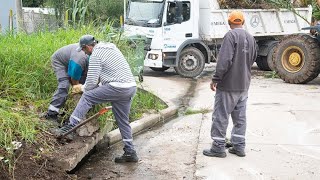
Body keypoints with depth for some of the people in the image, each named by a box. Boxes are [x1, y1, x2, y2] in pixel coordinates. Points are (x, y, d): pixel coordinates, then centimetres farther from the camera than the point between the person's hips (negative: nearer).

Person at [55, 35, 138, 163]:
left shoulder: (95, 55, -6)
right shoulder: (110, 47, 21)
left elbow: (92, 82, -6)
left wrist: (82, 88, 15)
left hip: (118, 87, -9)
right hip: (132, 86, 9)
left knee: (87, 97, 0)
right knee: (123, 121, 14)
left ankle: (72, 125, -3)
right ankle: (130, 153, 16)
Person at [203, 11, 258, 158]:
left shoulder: (231, 35, -13)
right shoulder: (250, 38, 11)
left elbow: (224, 60, -21)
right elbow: (253, 59, 19)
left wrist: (215, 79, -17)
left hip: (228, 85, -7)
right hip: (244, 85, 7)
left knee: (220, 116, 0)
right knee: (240, 117, 13)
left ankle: (218, 147, 5)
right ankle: (239, 146, 17)